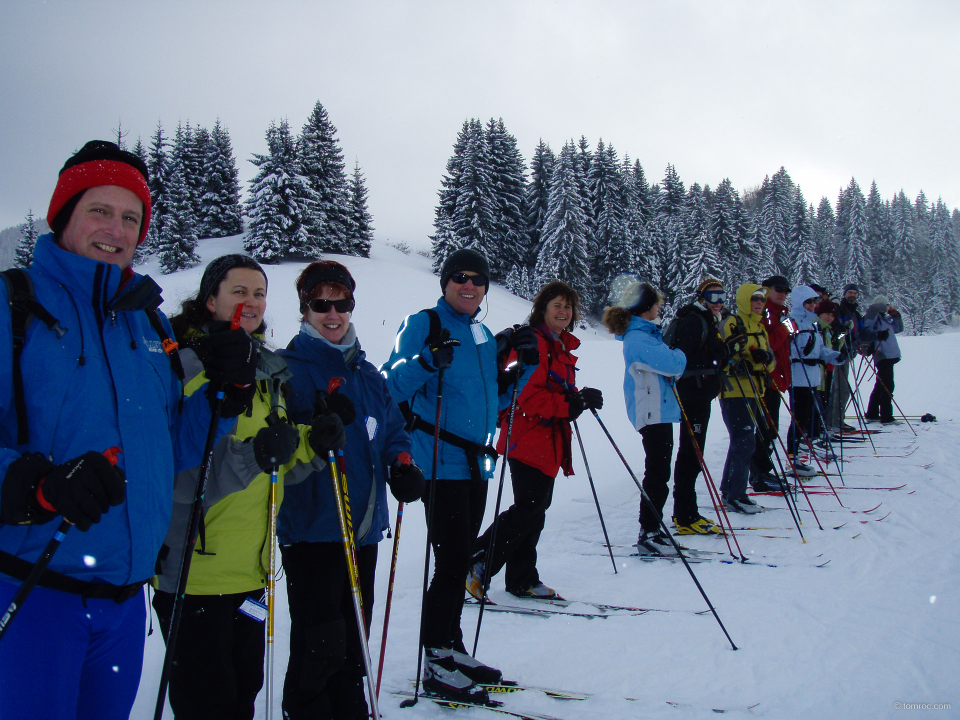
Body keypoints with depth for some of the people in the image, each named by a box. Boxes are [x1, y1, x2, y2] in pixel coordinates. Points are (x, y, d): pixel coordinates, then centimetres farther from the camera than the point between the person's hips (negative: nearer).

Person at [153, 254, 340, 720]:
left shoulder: (267, 371, 12)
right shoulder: (184, 363, -11)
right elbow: (174, 473, -21)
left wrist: (312, 444, -3)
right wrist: (252, 455, -31)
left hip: (250, 568, 7)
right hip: (194, 568, -7)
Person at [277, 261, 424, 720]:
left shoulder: (366, 374, 13)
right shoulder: (286, 368, -5)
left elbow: (393, 431, 18)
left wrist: (402, 465, -2)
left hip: (364, 527, 6)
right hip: (311, 528, -6)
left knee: (353, 643, 16)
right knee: (319, 645, -7)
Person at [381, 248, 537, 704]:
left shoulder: (484, 335, 16)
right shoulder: (423, 325, -6)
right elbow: (391, 386, -14)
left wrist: (525, 364, 9)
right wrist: (426, 362, -31)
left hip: (475, 462, 8)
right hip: (441, 461, -7)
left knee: (460, 560, 15)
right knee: (452, 563, -5)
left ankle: (452, 648, 28)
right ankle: (436, 664, 8)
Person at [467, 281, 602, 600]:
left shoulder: (560, 346, 18)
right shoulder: (530, 343, -13)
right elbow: (527, 395, -21)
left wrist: (579, 398, 2)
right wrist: (572, 403, -26)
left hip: (549, 442, 10)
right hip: (528, 439, -10)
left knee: (535, 510, 12)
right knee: (529, 509, -11)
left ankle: (522, 580, 21)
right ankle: (477, 563, 0)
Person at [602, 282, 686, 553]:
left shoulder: (647, 333, 16)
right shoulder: (638, 339, -17)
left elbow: (665, 365, 21)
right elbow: (673, 364, -23)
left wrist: (674, 359, 0)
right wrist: (679, 355, -2)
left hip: (660, 411, 11)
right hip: (652, 414, -11)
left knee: (659, 472, 15)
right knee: (657, 473, -8)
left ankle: (652, 528, 24)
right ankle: (648, 534, -3)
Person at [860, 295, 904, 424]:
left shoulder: (885, 318, 22)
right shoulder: (872, 316, -4)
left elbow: (899, 328, 30)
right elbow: (866, 332, -17)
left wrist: (895, 314, 19)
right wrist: (878, 334, -33)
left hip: (889, 356, 10)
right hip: (883, 355, -10)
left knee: (881, 385, 16)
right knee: (887, 386, -11)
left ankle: (872, 414, 24)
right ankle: (886, 416, -11)